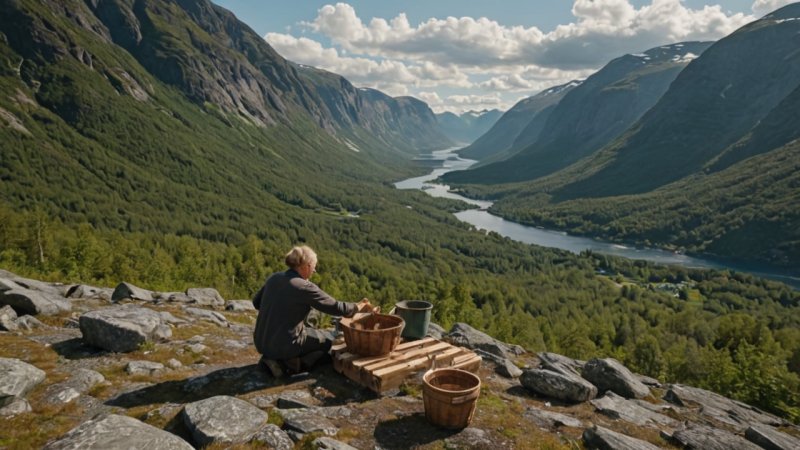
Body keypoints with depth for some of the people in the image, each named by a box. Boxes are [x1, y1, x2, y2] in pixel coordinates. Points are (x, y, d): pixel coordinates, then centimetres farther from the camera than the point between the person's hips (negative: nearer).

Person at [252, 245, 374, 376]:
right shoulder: (305, 288, -19)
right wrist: (359, 307, 4)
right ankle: (295, 363, -3)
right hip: (284, 345, -6)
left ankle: (272, 357, 12)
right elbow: (337, 308, -12)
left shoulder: (274, 278, 0)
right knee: (329, 339, 16)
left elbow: (257, 302, 15)